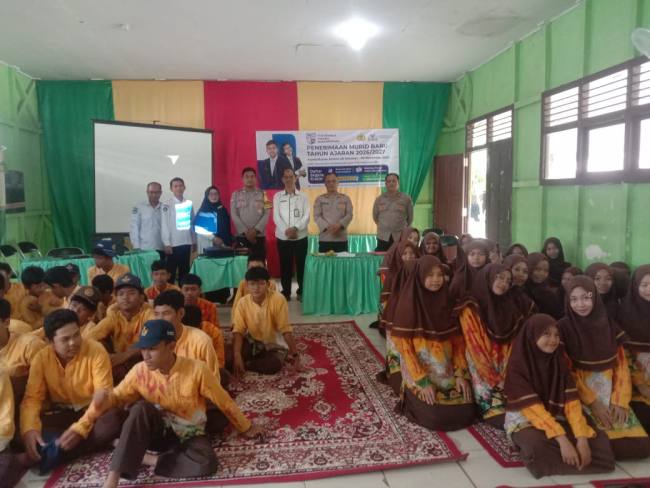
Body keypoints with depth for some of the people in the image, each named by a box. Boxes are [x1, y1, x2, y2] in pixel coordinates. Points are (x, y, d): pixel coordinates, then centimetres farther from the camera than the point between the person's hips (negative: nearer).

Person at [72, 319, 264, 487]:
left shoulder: (196, 369, -22)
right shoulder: (140, 371, -13)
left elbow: (224, 402, -10)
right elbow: (117, 396, 2)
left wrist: (246, 428, 1)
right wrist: (104, 399, -22)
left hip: (188, 435, -1)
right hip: (157, 430, 2)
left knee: (206, 463, -34)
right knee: (141, 408, -32)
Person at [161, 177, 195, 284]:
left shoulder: (189, 204, 6)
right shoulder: (167, 205, -4)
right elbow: (164, 225, -6)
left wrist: (194, 241, 11)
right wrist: (167, 244, -11)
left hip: (186, 243, 4)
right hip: (173, 243, -4)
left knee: (185, 271, 12)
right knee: (171, 271, 3)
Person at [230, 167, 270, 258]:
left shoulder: (263, 194, 7)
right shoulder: (236, 195, 8)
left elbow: (266, 214, -1)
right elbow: (234, 215, 0)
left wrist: (256, 230, -13)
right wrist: (245, 232, -10)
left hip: (259, 236, 0)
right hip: (241, 236, 0)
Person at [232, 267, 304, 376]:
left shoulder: (278, 299, -23)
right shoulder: (243, 303, -14)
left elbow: (286, 330, -21)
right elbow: (238, 331, -18)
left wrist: (296, 356, -20)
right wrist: (237, 356, -33)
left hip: (274, 344, -3)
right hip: (253, 341, 3)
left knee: (274, 365, -33)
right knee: (231, 354, -26)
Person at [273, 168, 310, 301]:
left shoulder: (303, 196, 5)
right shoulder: (277, 196, 6)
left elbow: (306, 216, -3)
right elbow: (276, 217, -2)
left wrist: (295, 228, -17)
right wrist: (286, 230, -16)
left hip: (301, 237, 0)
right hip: (282, 237, 0)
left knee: (301, 265, 3)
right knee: (285, 266, 5)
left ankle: (301, 292, 15)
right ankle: (286, 292, 14)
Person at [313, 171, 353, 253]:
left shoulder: (345, 198, 10)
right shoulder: (319, 199, 8)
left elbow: (349, 215, 1)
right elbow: (316, 216, -1)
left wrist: (339, 225, -17)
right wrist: (327, 227, -18)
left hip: (341, 238, 1)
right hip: (324, 238, -1)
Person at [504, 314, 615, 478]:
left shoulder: (560, 361, -1)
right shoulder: (518, 364, -17)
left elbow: (571, 401, -9)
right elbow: (533, 408, -22)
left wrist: (582, 437, -23)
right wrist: (562, 439, -30)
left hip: (556, 418, 5)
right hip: (524, 420, -5)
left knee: (600, 440, -17)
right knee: (539, 446, -37)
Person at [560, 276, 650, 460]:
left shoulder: (609, 325, 4)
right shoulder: (563, 328, -9)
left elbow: (621, 366, 5)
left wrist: (619, 401, -7)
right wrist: (592, 403, -14)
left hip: (610, 393, 4)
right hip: (579, 395, -4)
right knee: (609, 440, -23)